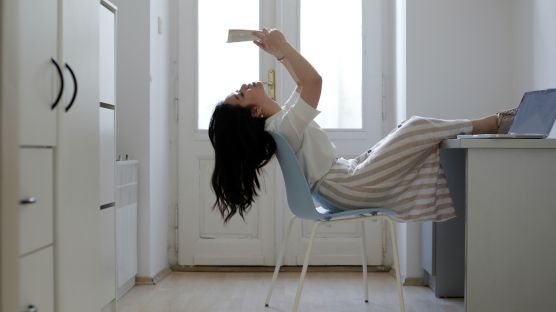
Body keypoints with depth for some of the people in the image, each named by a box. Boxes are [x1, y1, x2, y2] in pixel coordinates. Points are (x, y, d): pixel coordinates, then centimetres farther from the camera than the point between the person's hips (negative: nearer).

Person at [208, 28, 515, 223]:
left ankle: (491, 123, 20)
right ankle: (492, 124, 11)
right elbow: (313, 81, -32)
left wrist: (278, 53, 16)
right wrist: (281, 46, -22)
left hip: (348, 176, 10)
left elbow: (303, 85, 21)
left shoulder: (281, 119, 9)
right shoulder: (283, 126, -22)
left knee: (411, 132, 11)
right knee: (418, 129, -9)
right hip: (351, 187, -10)